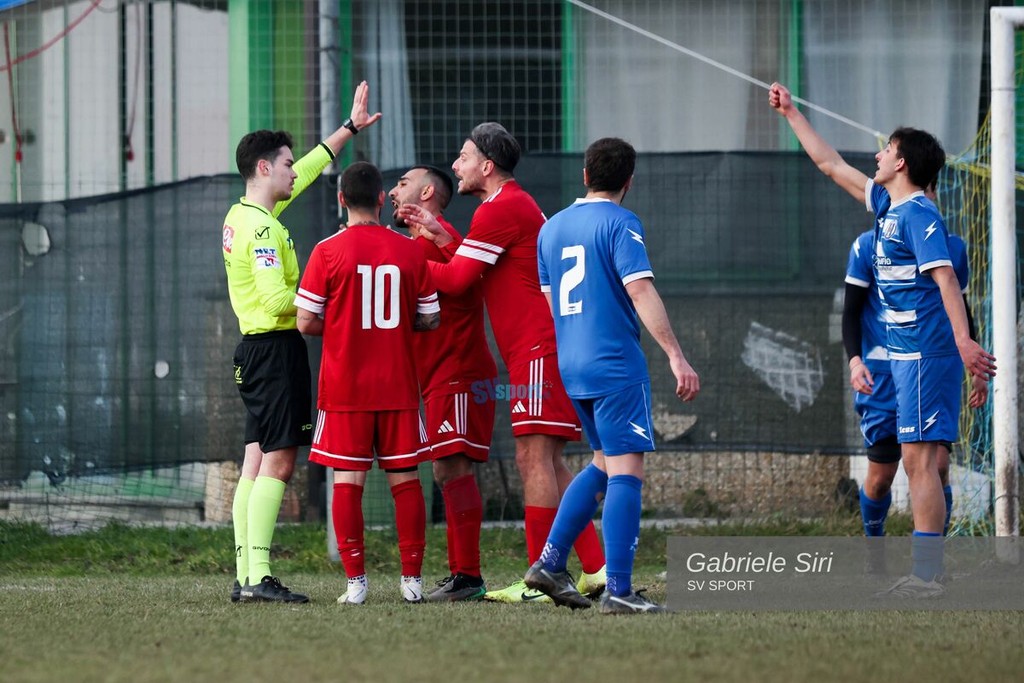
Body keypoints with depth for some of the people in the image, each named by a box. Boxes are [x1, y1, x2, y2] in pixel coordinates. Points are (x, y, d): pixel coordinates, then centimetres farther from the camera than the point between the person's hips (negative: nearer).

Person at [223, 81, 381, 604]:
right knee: (278, 463, -11)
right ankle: (259, 576, -15)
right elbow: (278, 300, -22)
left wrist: (352, 126, 32)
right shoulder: (263, 227, -15)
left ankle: (245, 576, 7)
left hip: (255, 348, 10)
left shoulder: (243, 216, 14)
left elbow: (312, 167, 26)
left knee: (257, 462, 8)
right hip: (275, 347, -10)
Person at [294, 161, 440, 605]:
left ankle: (355, 580, -2)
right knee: (405, 479, 7)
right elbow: (429, 320, 5)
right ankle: (412, 579, 6)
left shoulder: (328, 252, -7)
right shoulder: (410, 251, 0)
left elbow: (306, 322, -7)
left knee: (347, 481, 1)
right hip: (398, 386, 2)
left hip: (344, 386, -2)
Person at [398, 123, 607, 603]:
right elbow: (482, 268, 20)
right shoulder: (517, 204, 22)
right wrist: (440, 235, 14)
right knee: (547, 463, 10)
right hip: (542, 346, 11)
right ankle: (596, 569, 8)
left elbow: (457, 279, -11)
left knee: (534, 457, -11)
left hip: (539, 348, -11)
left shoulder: (500, 209, -11)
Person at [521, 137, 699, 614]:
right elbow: (641, 292, -18)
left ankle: (550, 562, 13)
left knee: (604, 464, 20)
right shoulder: (620, 223, -8)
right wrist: (676, 356, -20)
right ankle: (618, 591, -13)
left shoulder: (551, 228, 14)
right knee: (626, 471, -7)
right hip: (616, 366, -8)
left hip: (570, 365, 8)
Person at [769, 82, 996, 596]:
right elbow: (831, 165, 29)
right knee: (918, 462, 7)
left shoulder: (918, 214, -12)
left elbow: (944, 278, -21)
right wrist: (790, 115, 34)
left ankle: (925, 576, -13)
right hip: (906, 354, 9)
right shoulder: (888, 205, 16)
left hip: (925, 353, -9)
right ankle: (924, 573, 8)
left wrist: (962, 340, -31)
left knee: (919, 459, -11)